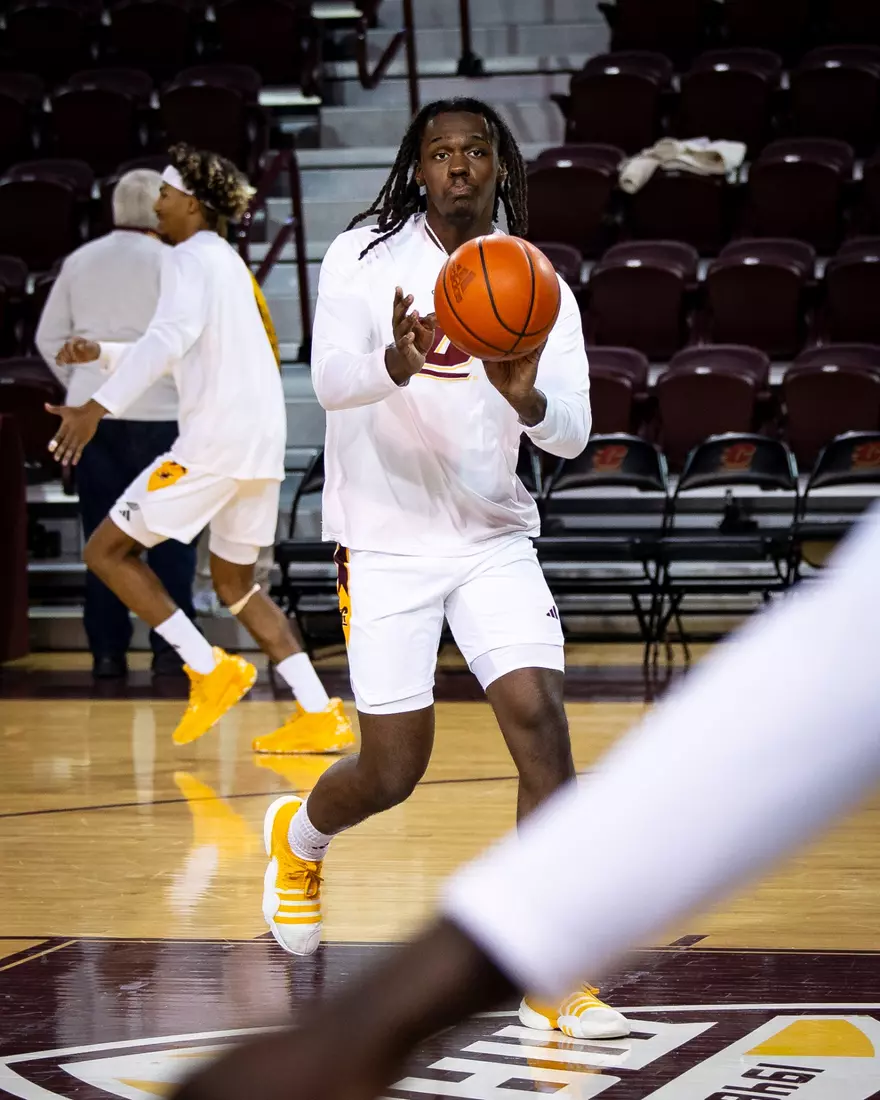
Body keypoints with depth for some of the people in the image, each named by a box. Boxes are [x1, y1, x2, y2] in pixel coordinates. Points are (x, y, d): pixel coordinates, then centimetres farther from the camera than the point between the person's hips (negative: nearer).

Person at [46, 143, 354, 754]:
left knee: (108, 550, -1)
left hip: (215, 440, -10)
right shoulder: (229, 263, 23)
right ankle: (321, 717, 9)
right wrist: (102, 353, 29)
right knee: (235, 583, 19)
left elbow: (171, 338, -25)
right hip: (261, 439, 10)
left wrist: (100, 405, -31)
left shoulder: (192, 257, -7)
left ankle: (210, 669, -8)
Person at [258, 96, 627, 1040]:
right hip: (386, 546, -2)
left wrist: (526, 398, -30)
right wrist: (401, 361, -43)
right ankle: (297, 836, 38)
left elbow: (572, 435, -7)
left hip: (493, 539, 2)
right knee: (392, 771, 1)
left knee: (541, 723, -15)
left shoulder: (535, 286, 2)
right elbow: (331, 380, -21)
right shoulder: (364, 257, -5)